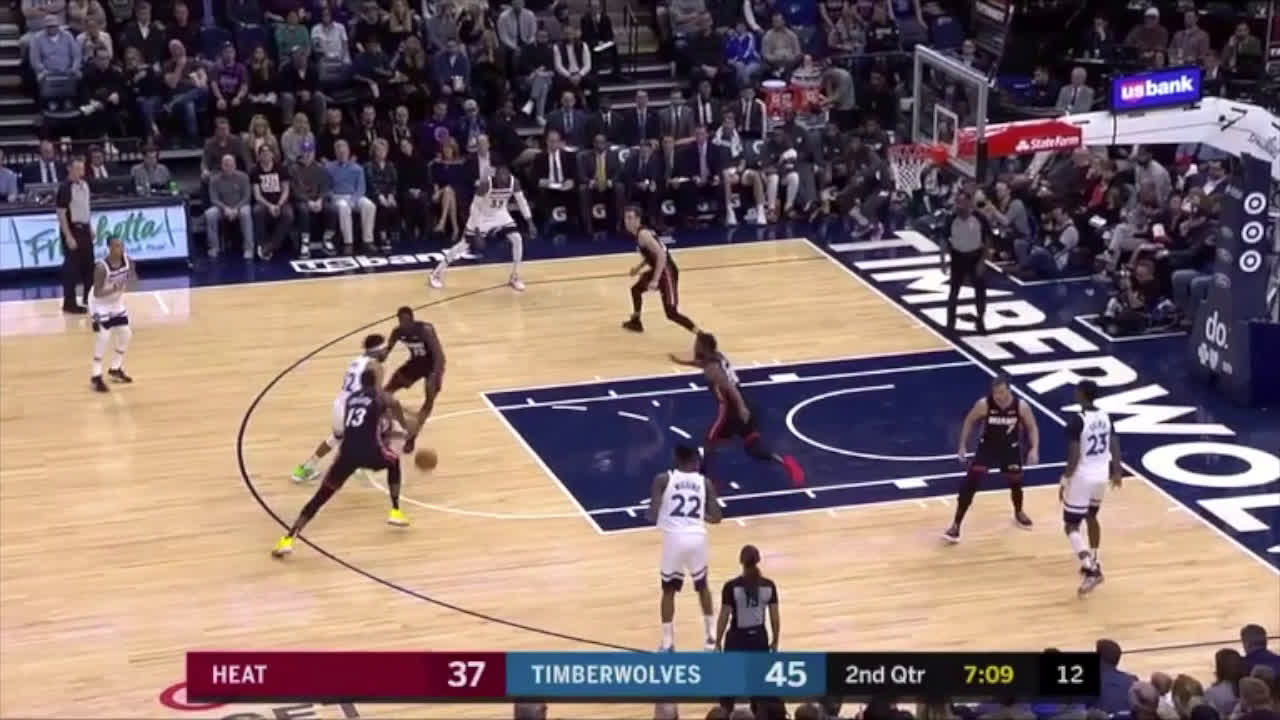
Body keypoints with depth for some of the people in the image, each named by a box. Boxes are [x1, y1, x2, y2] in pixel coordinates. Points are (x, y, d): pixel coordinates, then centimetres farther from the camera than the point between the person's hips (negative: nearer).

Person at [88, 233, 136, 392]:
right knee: (103, 337, -15)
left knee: (125, 335, 10)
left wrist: (131, 281, -24)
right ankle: (96, 377, -5)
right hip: (100, 304, -7)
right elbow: (97, 293, -30)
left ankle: (116, 369, 28)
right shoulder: (101, 267, -33)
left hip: (117, 303, 7)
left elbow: (132, 277, 0)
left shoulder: (127, 260, -16)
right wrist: (114, 288, -46)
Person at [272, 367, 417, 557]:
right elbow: (393, 404, -12)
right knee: (394, 462, 33)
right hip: (369, 451, -2)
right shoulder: (379, 396, 12)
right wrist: (404, 424, 5)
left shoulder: (351, 399, 26)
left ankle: (288, 540, -10)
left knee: (320, 498, 3)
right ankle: (395, 513, 30)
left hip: (347, 452, 2)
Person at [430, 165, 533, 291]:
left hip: (500, 215, 4)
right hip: (482, 217, -4)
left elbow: (521, 201, -5)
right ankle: (437, 273, 12)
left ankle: (514, 277, 4)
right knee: (464, 244, -2)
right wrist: (477, 231, -31)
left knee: (517, 239, -12)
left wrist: (530, 223, -8)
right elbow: (475, 207, -28)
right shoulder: (485, 184, -34)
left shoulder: (514, 183, -21)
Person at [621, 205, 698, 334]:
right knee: (636, 289, 31)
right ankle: (635, 322, 49)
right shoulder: (640, 233, 12)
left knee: (671, 313, -16)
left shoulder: (643, 234, -20)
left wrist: (655, 280, -31)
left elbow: (661, 255, -29)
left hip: (667, 272, -11)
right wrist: (639, 267, 27)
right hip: (659, 270, 11)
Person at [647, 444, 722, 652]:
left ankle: (667, 644, 10)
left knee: (669, 590, 14)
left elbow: (652, 515, -5)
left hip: (674, 539, -2)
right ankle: (711, 636, 29)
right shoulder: (705, 483, 10)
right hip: (697, 538, 2)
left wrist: (649, 514, 18)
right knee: (702, 586, 25)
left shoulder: (663, 479, 2)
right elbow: (716, 518, 9)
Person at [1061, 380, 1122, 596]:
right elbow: (1115, 447, 10)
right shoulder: (1105, 417, 2)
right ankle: (1093, 563, 38)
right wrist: (1116, 472, 23)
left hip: (1083, 477, -7)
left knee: (1071, 525, 0)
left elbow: (1074, 457, -22)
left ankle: (1090, 570, -15)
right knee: (1091, 516, 28)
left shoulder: (1077, 421, -20)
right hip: (1101, 475, 7)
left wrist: (1065, 481, -13)